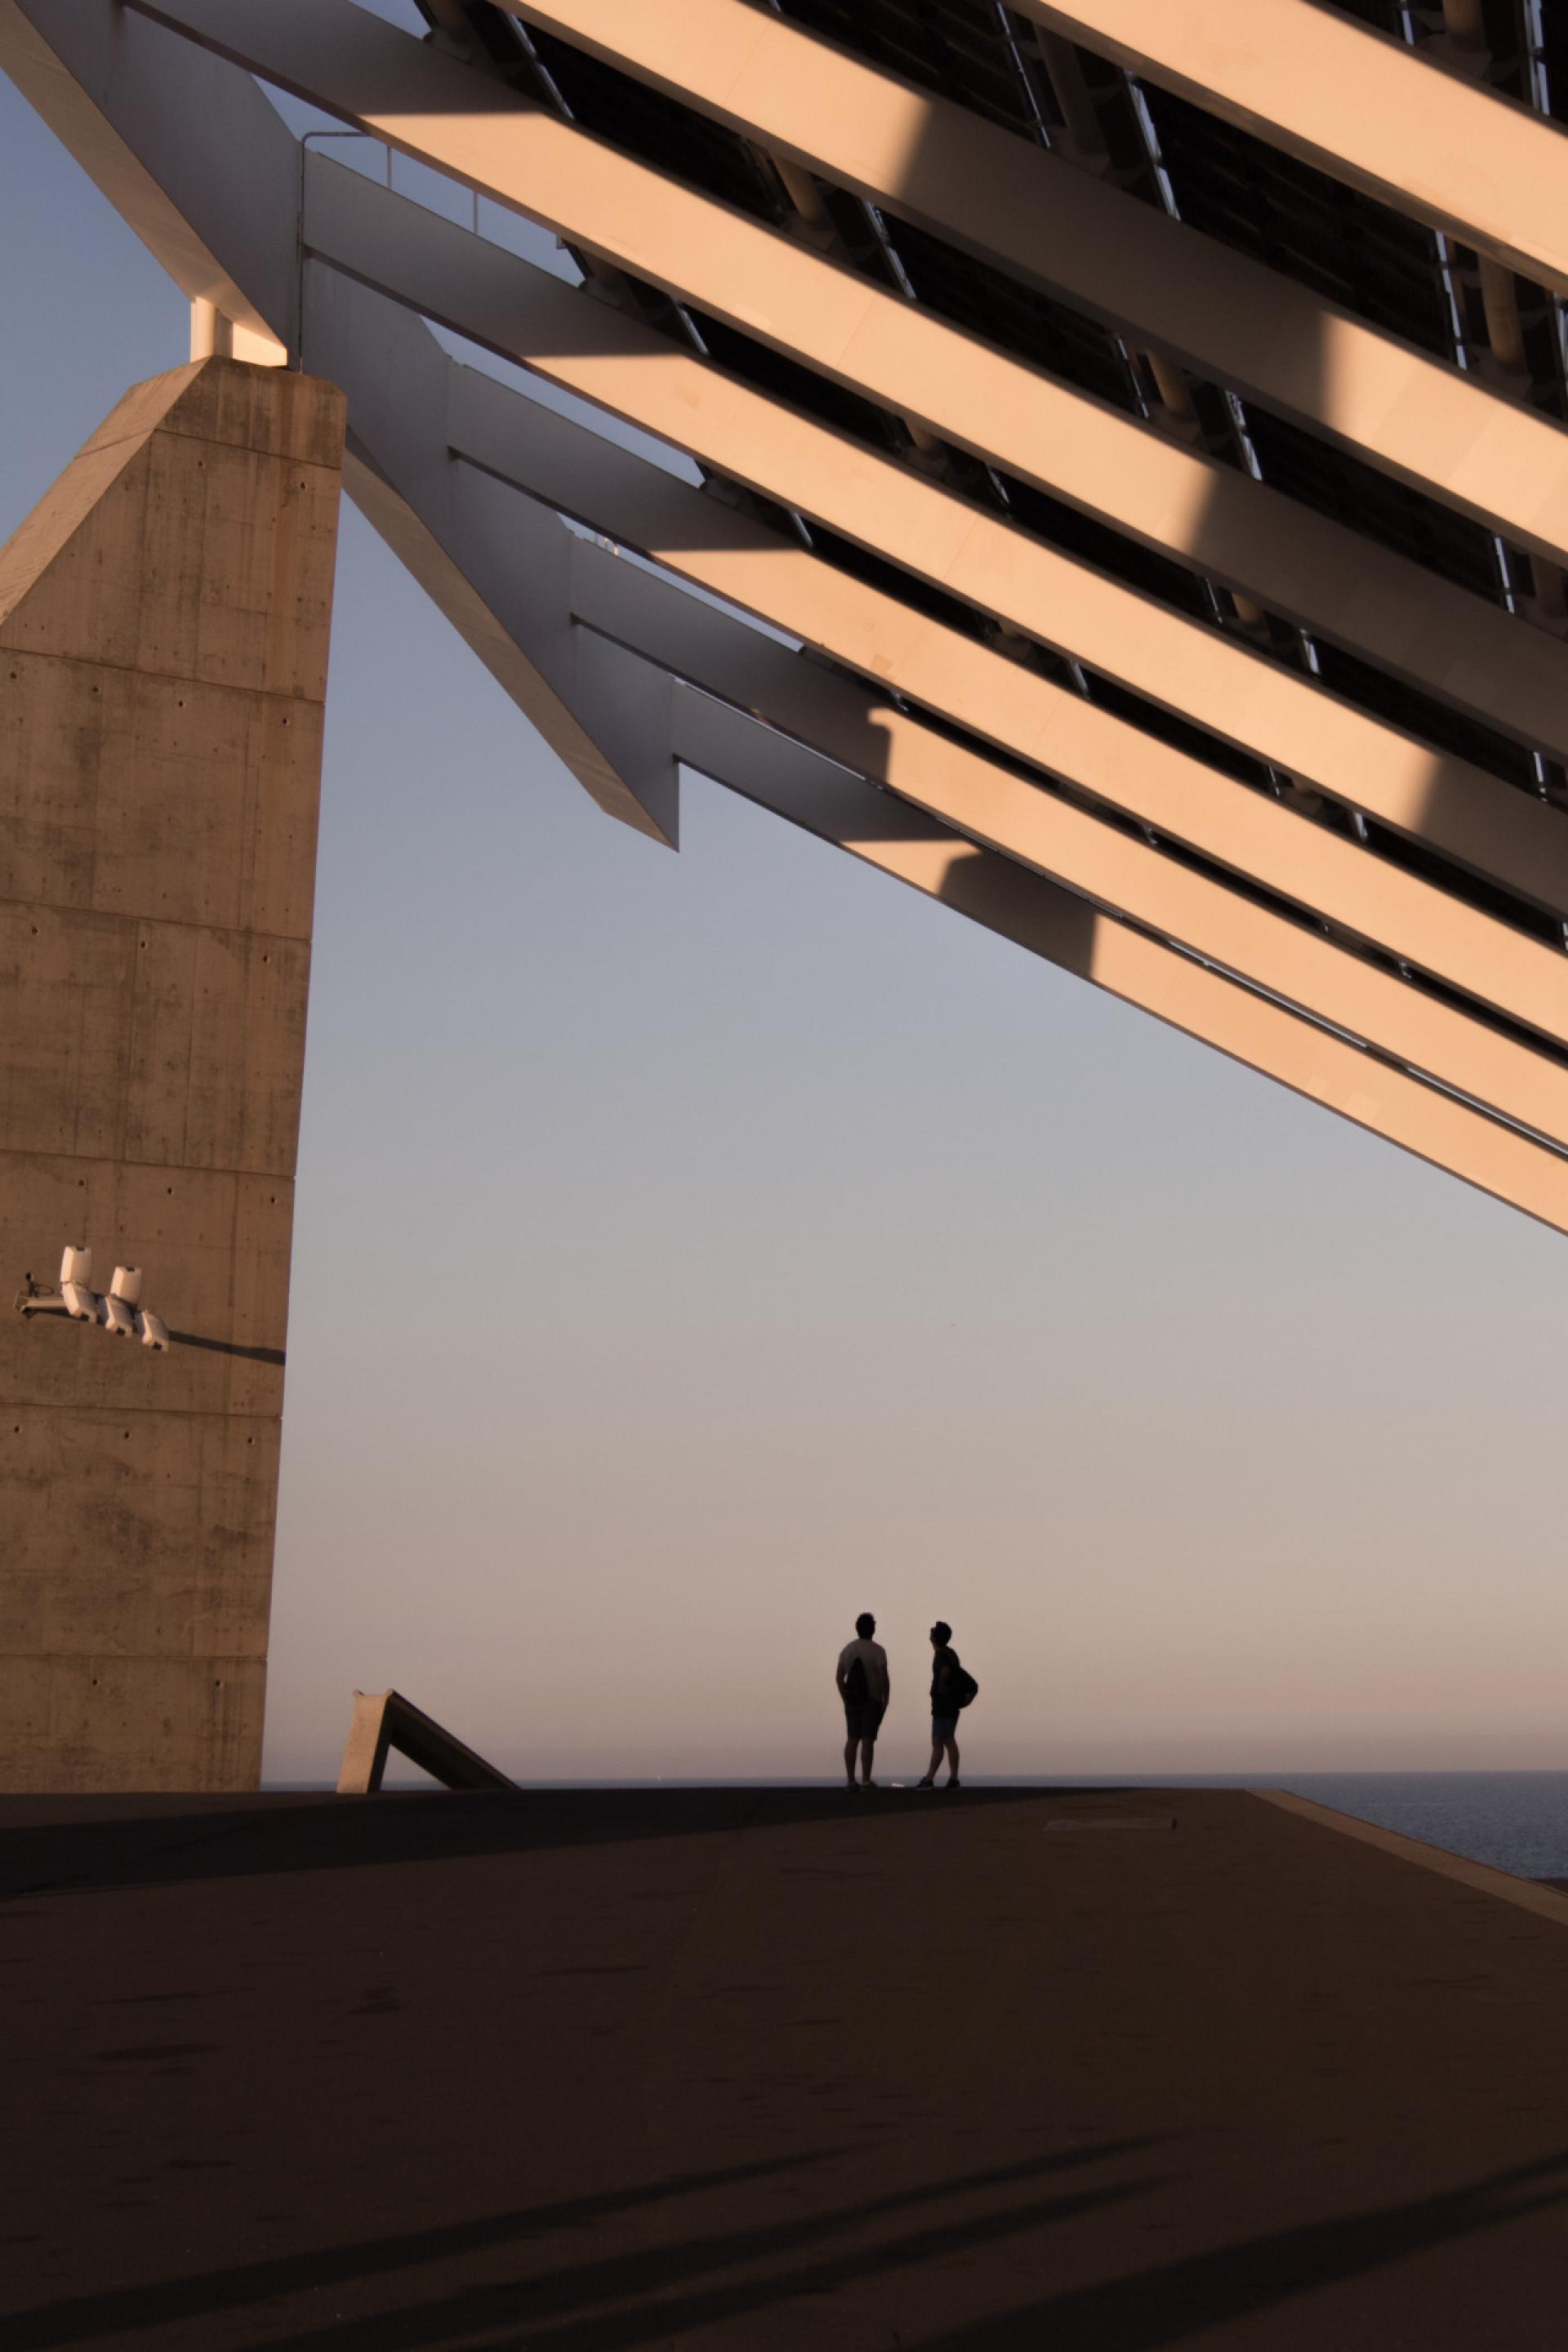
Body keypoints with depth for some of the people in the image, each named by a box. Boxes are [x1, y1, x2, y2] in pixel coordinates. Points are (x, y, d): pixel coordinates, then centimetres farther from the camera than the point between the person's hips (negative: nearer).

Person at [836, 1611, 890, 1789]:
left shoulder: (847, 1649, 4)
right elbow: (884, 1679, -16)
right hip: (872, 1701, -4)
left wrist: (845, 1700, 13)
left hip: (853, 1701, 4)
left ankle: (850, 1780, 5)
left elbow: (839, 1677, 5)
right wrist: (886, 1701, -5)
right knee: (868, 1740, -4)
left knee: (852, 1740, 8)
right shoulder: (877, 1650, -11)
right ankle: (866, 1781, -5)